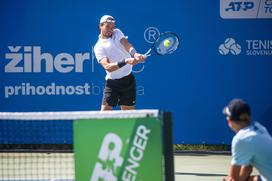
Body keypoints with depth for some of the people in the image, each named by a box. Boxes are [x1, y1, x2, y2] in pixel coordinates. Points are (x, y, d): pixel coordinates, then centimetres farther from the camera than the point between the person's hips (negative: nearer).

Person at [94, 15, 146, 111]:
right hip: (112, 82, -3)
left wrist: (135, 54, -40)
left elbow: (127, 45, -16)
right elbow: (107, 67, -22)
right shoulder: (98, 47, -7)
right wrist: (126, 61, -37)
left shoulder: (117, 33, 4)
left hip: (128, 80, 3)